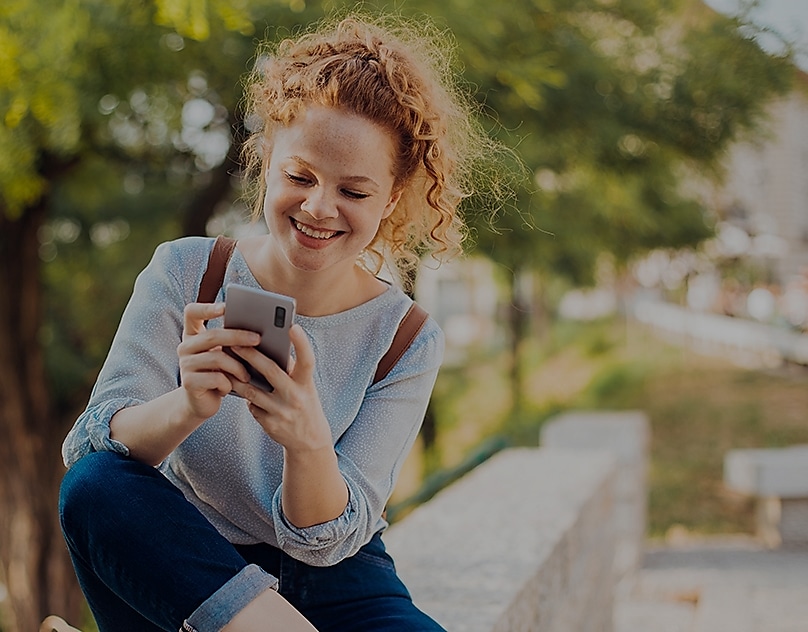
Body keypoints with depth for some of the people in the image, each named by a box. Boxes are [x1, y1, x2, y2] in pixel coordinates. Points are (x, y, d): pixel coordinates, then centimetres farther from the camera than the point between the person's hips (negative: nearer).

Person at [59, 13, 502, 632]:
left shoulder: (409, 342, -9)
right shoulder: (184, 273, -8)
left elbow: (326, 541, -14)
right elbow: (87, 447, -18)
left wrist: (307, 441, -36)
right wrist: (186, 407, -40)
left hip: (328, 582, 0)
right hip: (179, 567, 1)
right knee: (96, 485, -30)